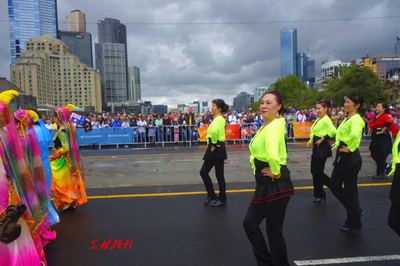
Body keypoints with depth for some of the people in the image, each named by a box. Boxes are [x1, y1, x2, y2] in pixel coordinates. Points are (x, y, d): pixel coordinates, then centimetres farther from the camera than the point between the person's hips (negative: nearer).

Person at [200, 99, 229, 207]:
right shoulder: (217, 119, 14)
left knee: (219, 175, 2)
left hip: (217, 149, -10)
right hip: (213, 148, 10)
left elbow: (214, 131, -36)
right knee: (203, 172, 11)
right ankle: (211, 196, 23)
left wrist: (214, 144, -22)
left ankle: (222, 200, 17)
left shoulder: (219, 119, -16)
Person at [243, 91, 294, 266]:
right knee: (250, 224, 14)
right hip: (265, 184, 10)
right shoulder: (266, 125, 10)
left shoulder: (274, 126, -20)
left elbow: (273, 155, -39)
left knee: (274, 230, 7)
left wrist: (276, 173, -23)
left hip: (276, 184, -10)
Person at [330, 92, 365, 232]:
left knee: (350, 190, 4)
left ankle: (354, 223, 23)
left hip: (350, 158, -10)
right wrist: (338, 143, 16)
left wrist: (350, 148, -25)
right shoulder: (347, 119, 11)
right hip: (341, 157, 10)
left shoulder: (356, 119, -18)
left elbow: (355, 135, -40)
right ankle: (356, 210, 33)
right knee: (334, 186, 15)